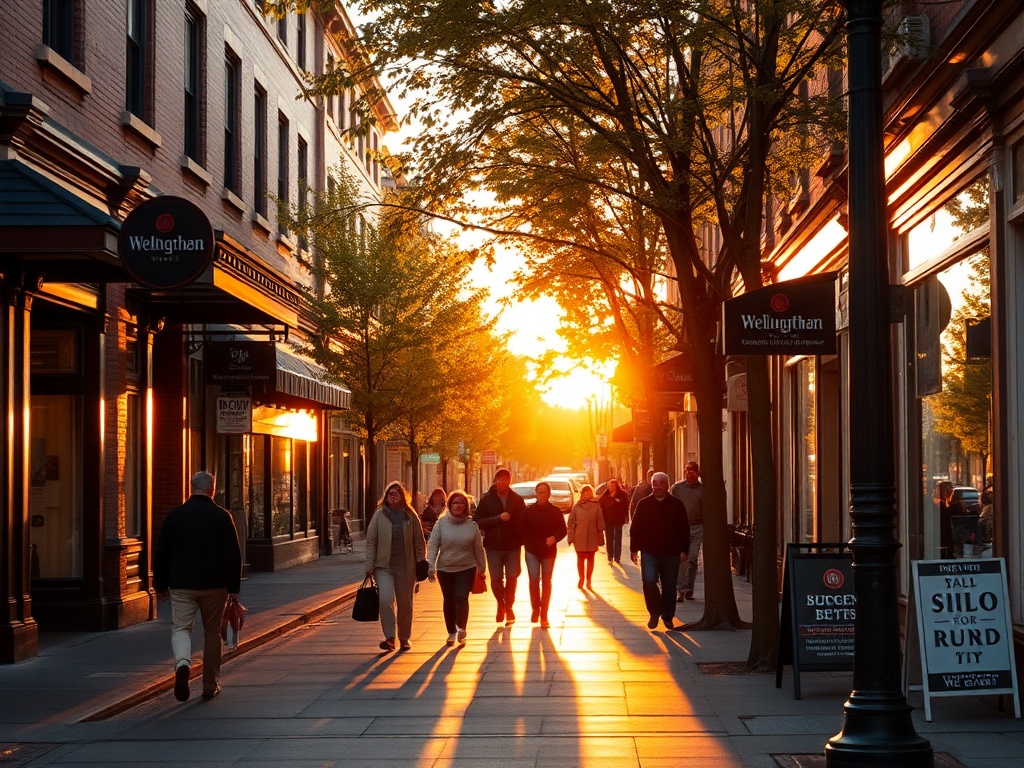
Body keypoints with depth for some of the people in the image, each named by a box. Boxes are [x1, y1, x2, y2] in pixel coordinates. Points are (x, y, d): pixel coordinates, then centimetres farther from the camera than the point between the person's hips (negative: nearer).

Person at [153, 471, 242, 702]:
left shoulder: (174, 515, 0)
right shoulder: (222, 516, -3)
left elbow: (161, 553, 3)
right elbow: (234, 555, -3)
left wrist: (160, 585, 12)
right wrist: (234, 587, 5)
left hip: (181, 586, 0)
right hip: (214, 586, 0)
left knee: (181, 628, 3)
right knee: (212, 632, 12)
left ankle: (183, 663, -27)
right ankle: (210, 685, 17)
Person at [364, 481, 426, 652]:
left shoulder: (411, 516, 3)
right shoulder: (379, 515, 1)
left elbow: (419, 543, 7)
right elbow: (371, 540, 2)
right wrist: (370, 565, -4)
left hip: (406, 567, 1)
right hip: (384, 566, -1)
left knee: (405, 604, 9)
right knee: (386, 599, -19)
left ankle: (404, 638, 24)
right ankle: (390, 637, -14)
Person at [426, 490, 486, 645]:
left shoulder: (472, 525, -2)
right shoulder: (442, 523, -5)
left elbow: (478, 548, 4)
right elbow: (432, 544, -5)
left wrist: (482, 568, 8)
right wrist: (431, 566, -12)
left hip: (467, 568, -1)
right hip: (445, 569, 1)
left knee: (461, 597, -16)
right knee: (448, 601, 8)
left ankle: (461, 628, -14)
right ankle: (452, 632, 19)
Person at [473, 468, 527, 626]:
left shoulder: (517, 500, 3)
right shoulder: (486, 499, 0)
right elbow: (478, 521, -7)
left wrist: (521, 539, -7)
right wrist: (498, 518, -16)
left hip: (513, 546, 1)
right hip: (493, 546, -1)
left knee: (512, 577, 2)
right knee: (496, 579, 0)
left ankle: (508, 606, 21)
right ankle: (501, 604, 26)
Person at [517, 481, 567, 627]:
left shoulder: (556, 512, 0)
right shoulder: (528, 511, 1)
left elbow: (563, 530, 0)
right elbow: (522, 531, 5)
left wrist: (554, 538, -17)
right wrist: (528, 543, -6)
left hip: (549, 551, 0)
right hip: (532, 551, 0)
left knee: (546, 582, 3)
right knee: (533, 581, -5)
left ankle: (544, 615, 7)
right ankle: (535, 609, 14)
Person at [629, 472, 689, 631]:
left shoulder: (677, 505, 1)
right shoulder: (644, 504, 2)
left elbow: (684, 530, 5)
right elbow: (635, 528, 5)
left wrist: (684, 550, 2)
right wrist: (634, 549, 2)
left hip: (671, 553, 1)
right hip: (649, 552, 0)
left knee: (669, 586, 7)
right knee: (649, 582, -15)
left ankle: (668, 617, 22)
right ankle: (655, 613, 5)